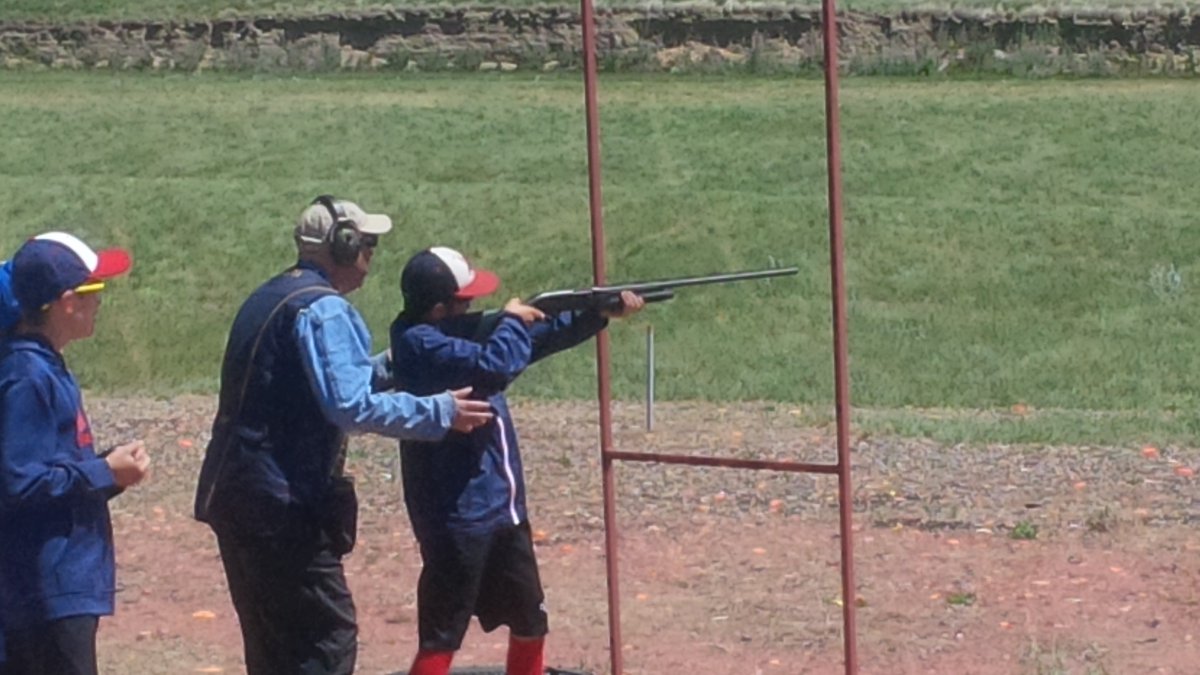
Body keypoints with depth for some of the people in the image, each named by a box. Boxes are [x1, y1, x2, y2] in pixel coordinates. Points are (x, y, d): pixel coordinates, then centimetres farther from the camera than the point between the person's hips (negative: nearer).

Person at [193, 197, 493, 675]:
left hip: (234, 492, 10)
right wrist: (439, 412, -16)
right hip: (284, 504, -10)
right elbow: (352, 406, -23)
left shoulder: (267, 299, 17)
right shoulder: (324, 309, -13)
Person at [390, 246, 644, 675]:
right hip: (457, 517, -10)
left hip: (502, 509, 10)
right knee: (441, 638, -9)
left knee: (530, 622, 22)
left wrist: (600, 312, 5)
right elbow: (493, 367, -32)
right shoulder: (420, 343, -19)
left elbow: (541, 335, 17)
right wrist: (512, 322, -13)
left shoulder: (460, 331, 10)